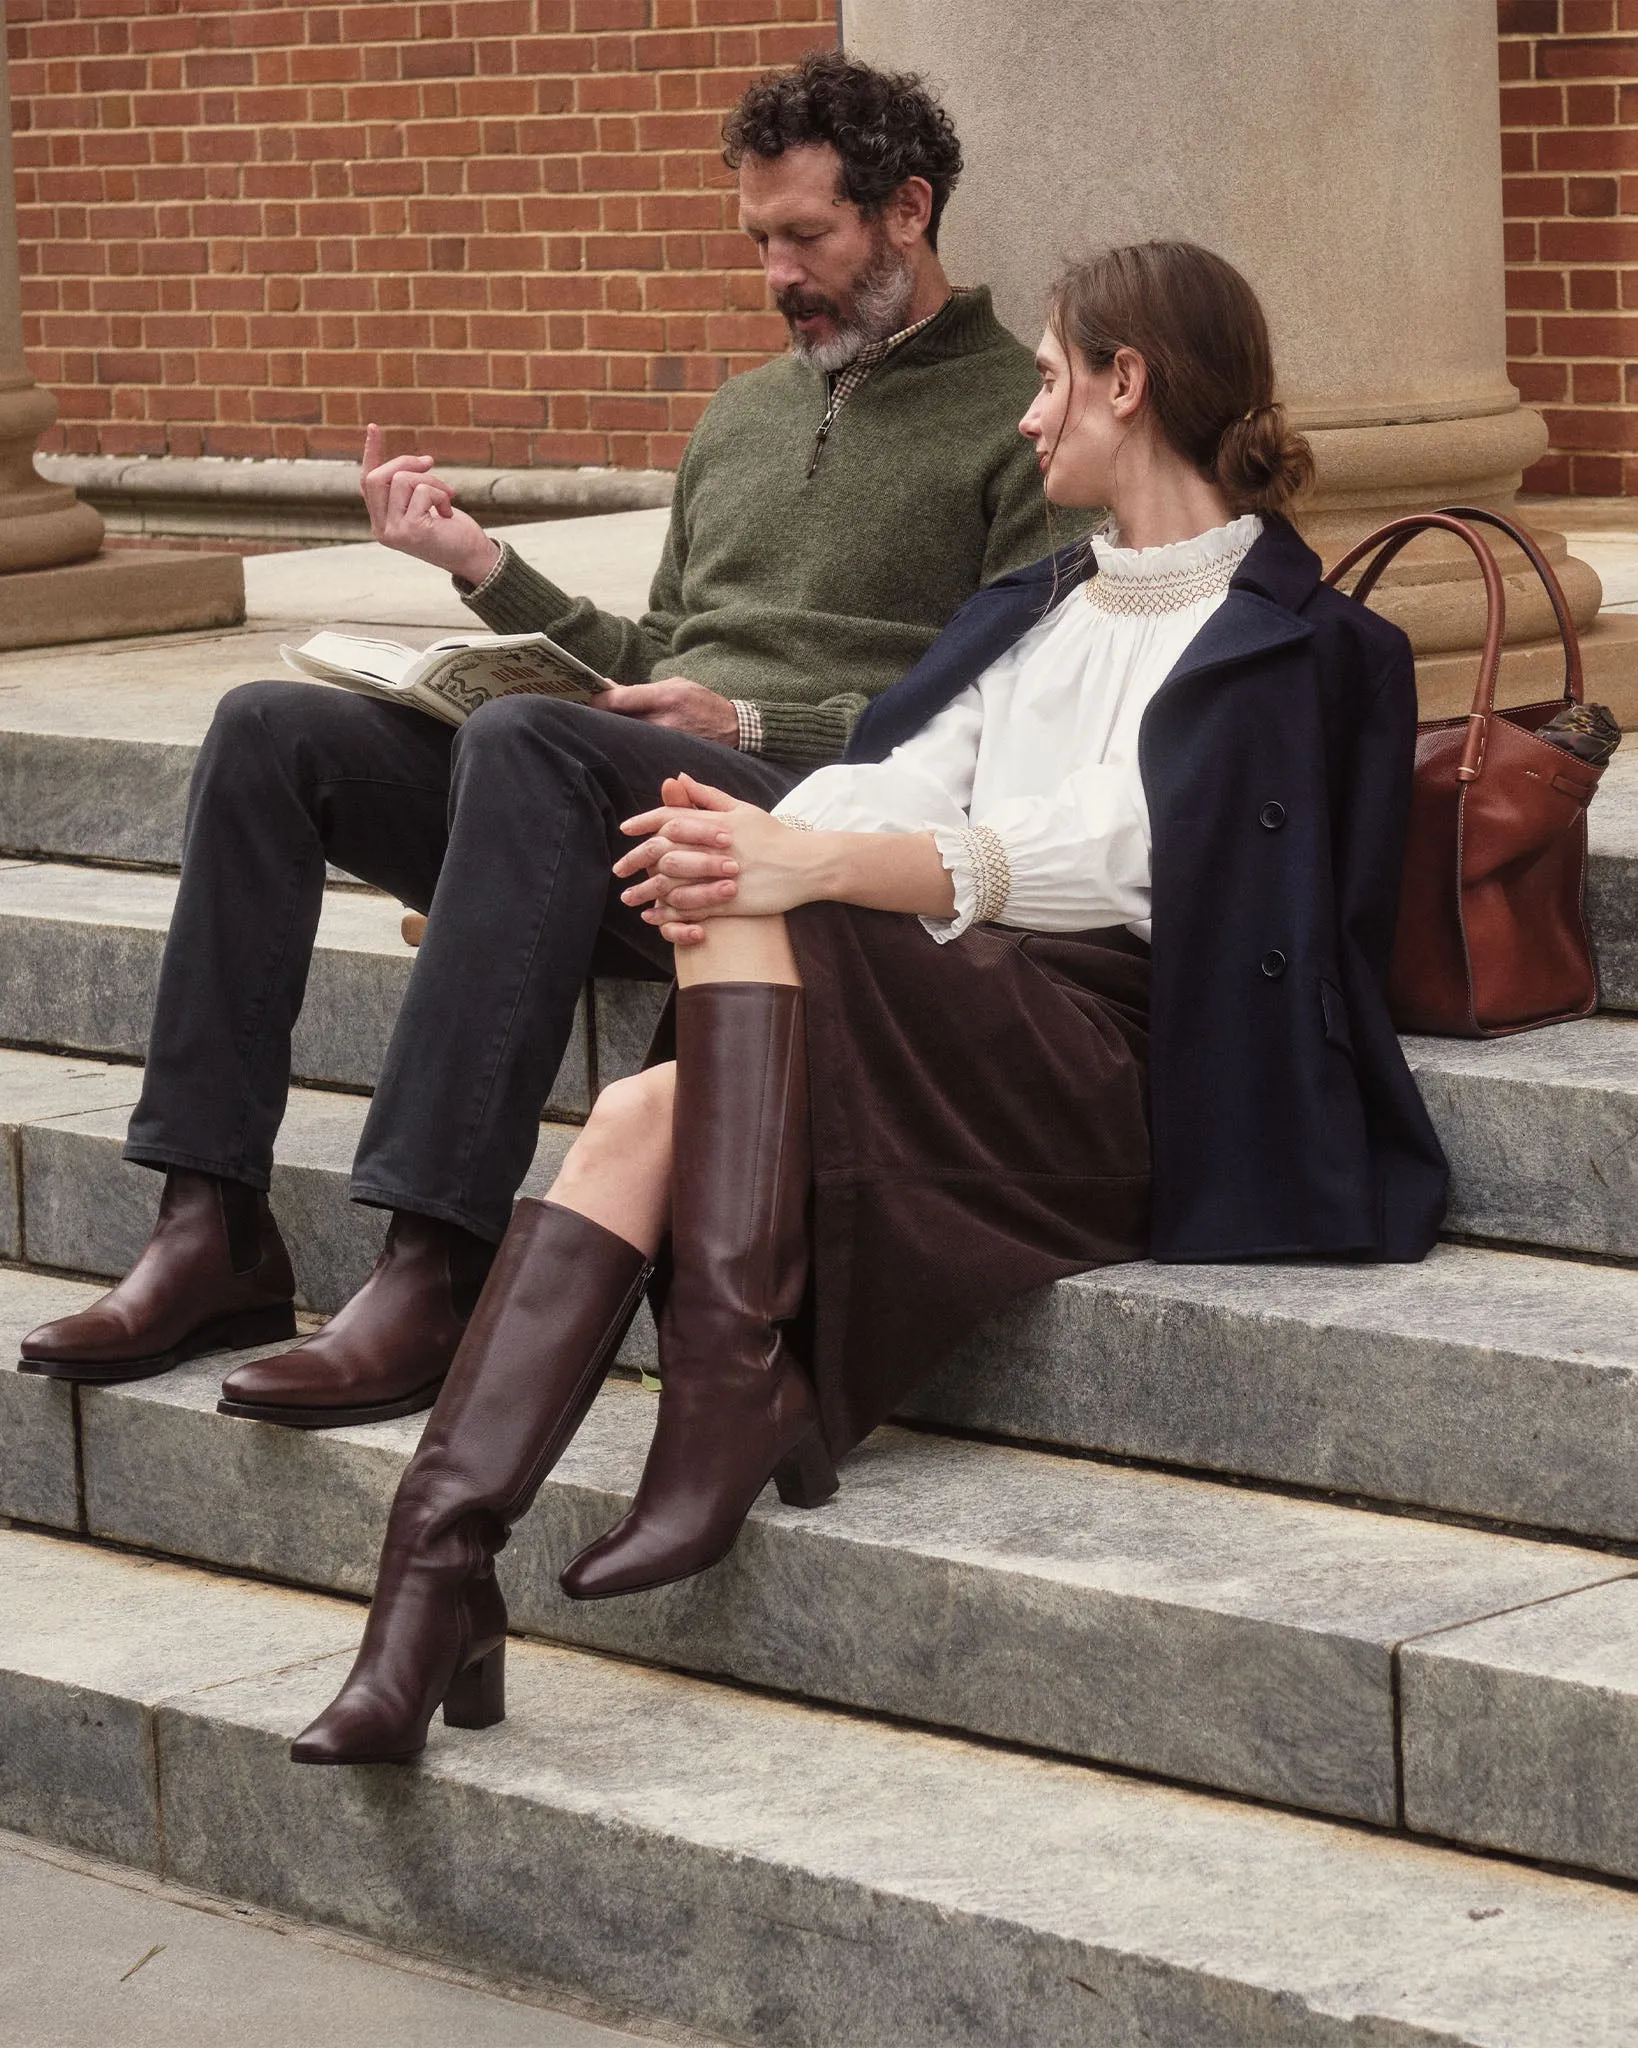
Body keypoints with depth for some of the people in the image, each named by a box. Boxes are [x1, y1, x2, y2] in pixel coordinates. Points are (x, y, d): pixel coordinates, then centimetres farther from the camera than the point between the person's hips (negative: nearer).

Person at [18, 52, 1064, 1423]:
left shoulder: (1021, 423, 3)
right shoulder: (744, 413, 28)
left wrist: (758, 726, -13)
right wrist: (483, 567, 13)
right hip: (649, 811, 8)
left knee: (526, 743, -37)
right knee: (273, 730, -10)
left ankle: (434, 1269, -42)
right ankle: (214, 1230, -18)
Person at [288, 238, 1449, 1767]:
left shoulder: (1288, 644, 3)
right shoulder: (1037, 613, 28)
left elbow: (1104, 856, -13)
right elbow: (903, 788, 11)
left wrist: (808, 862, -27)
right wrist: (746, 847, -14)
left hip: (1124, 1076, -6)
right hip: (971, 1036, 6)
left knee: (752, 910, -28)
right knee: (642, 1118, -23)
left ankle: (733, 1387, -38)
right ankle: (438, 1571, -37)